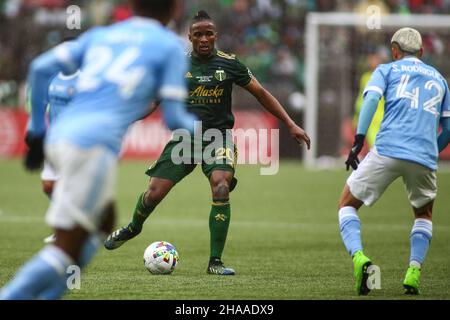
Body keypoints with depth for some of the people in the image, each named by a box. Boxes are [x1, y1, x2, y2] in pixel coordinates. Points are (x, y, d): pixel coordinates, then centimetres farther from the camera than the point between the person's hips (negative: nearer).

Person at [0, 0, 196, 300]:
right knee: (68, 248, -4)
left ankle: (47, 295, 12)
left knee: (104, 224, 24)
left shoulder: (99, 36, 22)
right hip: (94, 144, -7)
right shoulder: (170, 47, 8)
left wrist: (37, 130, 18)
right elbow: (173, 119, 3)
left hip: (59, 137, 7)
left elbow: (42, 68, 11)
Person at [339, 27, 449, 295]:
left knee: (347, 205, 13)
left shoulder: (387, 70, 15)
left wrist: (359, 140, -10)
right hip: (424, 159, 3)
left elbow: (372, 99, -4)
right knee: (424, 215, 28)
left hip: (387, 151, -3)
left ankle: (359, 257, -14)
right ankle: (414, 270, 5)